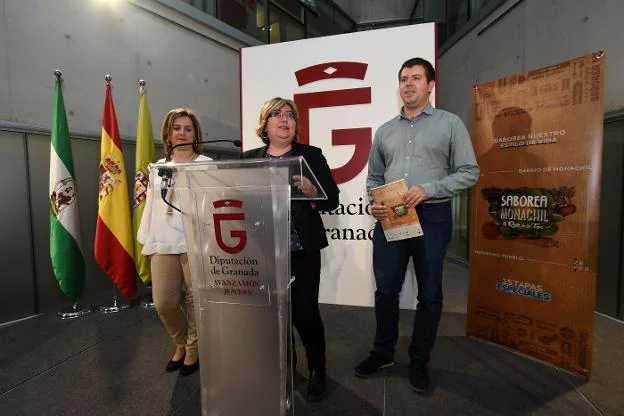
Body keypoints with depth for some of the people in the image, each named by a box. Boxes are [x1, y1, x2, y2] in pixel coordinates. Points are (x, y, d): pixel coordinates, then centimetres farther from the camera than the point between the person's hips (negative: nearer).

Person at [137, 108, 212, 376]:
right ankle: (181, 344, 33)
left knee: (196, 300, 6)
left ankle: (193, 350, 29)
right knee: (163, 303, 5)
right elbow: (151, 206, 16)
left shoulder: (206, 165, 1)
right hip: (163, 245, 4)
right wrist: (148, 242, 14)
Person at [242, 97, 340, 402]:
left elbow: (332, 199, -2)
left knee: (304, 311, 1)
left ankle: (317, 368, 29)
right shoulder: (249, 159, 10)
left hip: (301, 249, -2)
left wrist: (312, 192, -22)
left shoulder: (311, 155, 3)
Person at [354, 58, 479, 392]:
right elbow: (374, 177, 15)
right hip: (389, 218, 3)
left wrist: (428, 190, -16)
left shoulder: (450, 123, 3)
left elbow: (469, 172, -2)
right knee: (385, 290, 8)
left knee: (429, 293, 8)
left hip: (432, 217, -2)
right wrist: (374, 203, -5)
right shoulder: (385, 131, 13)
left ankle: (419, 361, 28)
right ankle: (383, 352, 29)